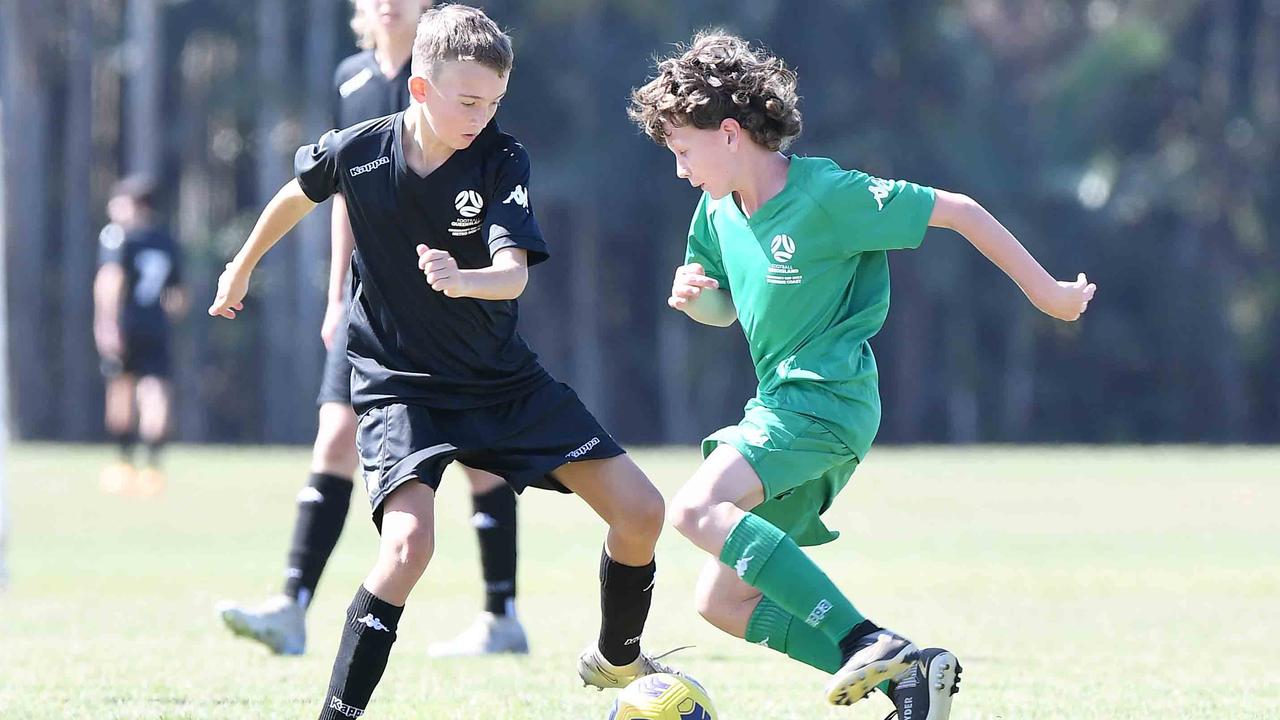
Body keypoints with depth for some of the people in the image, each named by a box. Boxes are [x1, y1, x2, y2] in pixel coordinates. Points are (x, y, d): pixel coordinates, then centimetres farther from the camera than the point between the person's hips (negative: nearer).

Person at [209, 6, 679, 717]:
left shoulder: (501, 158, -13)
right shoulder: (357, 151, -12)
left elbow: (514, 274, -27)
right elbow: (298, 195, 12)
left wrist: (462, 280, -49)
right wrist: (242, 269, 27)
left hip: (503, 378, 2)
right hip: (400, 383, -2)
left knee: (640, 510, -3)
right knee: (409, 542, -28)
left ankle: (617, 658, 24)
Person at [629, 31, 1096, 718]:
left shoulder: (828, 196, -15)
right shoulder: (719, 211, 8)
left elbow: (957, 211, -9)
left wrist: (1045, 291, -3)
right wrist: (693, 293, 0)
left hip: (828, 398, -9)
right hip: (780, 404, 9)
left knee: (698, 509, -31)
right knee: (723, 600, 6)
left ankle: (869, 643, -34)